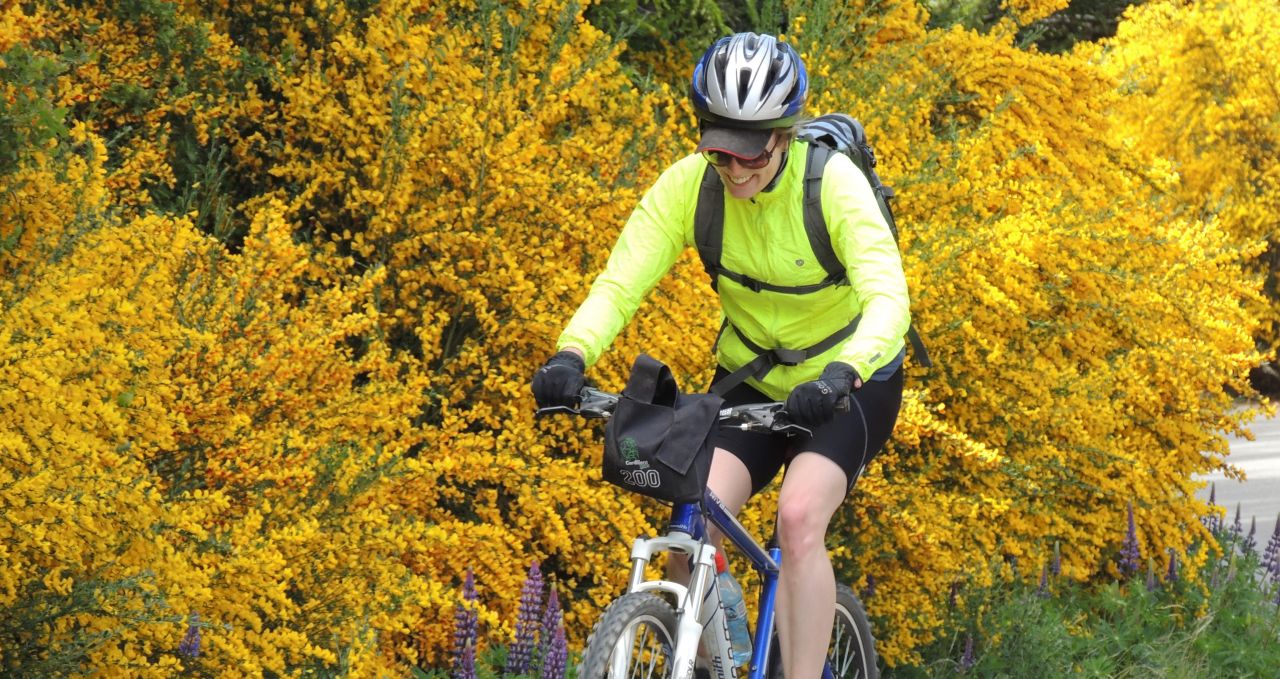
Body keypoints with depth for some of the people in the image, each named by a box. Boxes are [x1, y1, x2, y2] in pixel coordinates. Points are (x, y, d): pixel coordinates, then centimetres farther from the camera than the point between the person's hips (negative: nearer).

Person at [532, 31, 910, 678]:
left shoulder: (833, 182, -26)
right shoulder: (687, 185, -17)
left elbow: (888, 298, -36)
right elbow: (620, 280, -24)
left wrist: (841, 375, -54)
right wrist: (571, 355, -43)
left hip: (850, 383, -3)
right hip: (751, 380, 3)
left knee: (798, 517, -28)